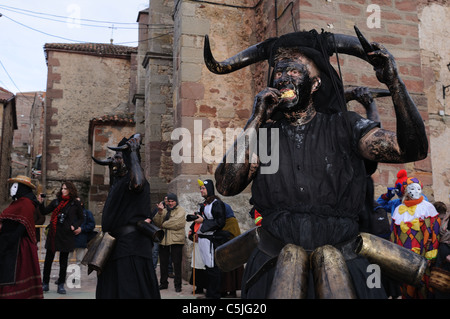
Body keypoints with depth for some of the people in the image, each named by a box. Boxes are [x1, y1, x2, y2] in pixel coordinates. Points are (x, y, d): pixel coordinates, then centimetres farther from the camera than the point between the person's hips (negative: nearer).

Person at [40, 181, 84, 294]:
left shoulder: (75, 204, 2)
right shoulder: (56, 202, 7)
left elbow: (81, 218, 10)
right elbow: (44, 212, 4)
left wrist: (75, 226, -6)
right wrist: (41, 203, -10)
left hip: (66, 235, -1)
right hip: (53, 234, 2)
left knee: (63, 260, 5)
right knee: (48, 259, 5)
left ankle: (61, 285, 15)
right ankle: (45, 283, 17)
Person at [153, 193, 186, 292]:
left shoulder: (181, 211, -1)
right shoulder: (164, 210, 16)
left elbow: (176, 223, -17)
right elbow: (157, 222, 2)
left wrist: (163, 224, -6)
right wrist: (160, 212, -14)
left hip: (176, 241, -5)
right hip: (163, 240, 5)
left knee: (177, 264, 0)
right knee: (163, 263, 14)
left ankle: (178, 285, 10)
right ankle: (163, 283, 27)